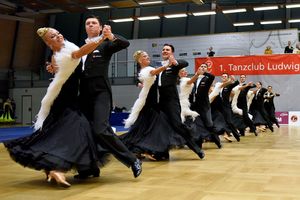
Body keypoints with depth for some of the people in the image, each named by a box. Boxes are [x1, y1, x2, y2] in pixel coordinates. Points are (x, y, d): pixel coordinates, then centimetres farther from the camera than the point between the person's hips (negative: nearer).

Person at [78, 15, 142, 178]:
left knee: (100, 130, -19)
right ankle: (91, 167, 20)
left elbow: (125, 43, -15)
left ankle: (132, 160, -8)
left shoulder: (105, 44, 2)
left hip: (100, 92, -6)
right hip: (84, 94, 6)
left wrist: (111, 36, -34)